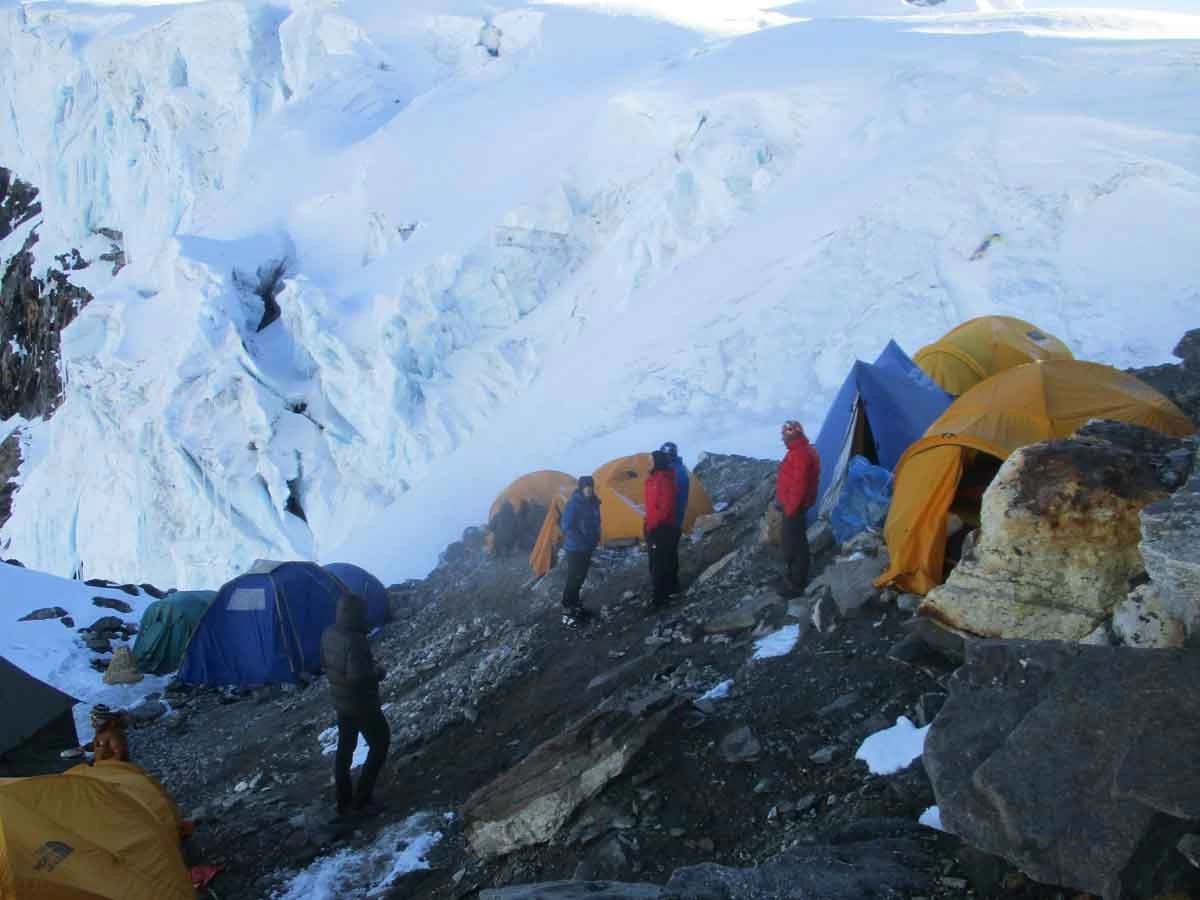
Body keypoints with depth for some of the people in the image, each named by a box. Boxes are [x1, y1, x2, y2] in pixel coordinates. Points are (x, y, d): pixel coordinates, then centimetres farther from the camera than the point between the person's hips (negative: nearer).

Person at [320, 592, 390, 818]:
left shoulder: (328, 634, -1)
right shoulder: (354, 641, -29)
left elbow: (325, 664, 12)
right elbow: (358, 677, -33)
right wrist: (378, 673, -16)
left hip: (341, 702, 8)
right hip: (362, 704, -8)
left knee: (345, 748, 19)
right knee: (380, 745, 10)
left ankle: (344, 802, 27)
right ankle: (361, 799, 10)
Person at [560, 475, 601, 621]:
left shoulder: (593, 503, 6)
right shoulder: (573, 504, -19)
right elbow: (567, 526, -19)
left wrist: (595, 539, 8)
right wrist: (581, 541, -17)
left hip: (587, 548, 8)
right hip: (575, 549, -8)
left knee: (580, 577, 14)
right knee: (574, 578, -6)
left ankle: (575, 605, 24)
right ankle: (569, 609, 1)